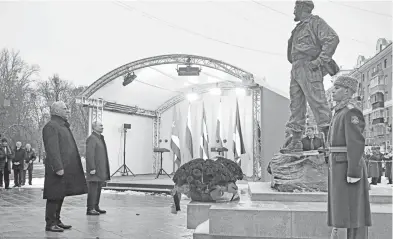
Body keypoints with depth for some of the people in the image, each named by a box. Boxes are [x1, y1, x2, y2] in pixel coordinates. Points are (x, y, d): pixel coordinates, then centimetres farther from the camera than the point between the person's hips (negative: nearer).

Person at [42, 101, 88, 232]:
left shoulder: (63, 126, 21)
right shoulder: (51, 126, -11)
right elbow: (52, 149, -20)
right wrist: (58, 167, -25)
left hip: (66, 168, 10)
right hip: (58, 169, -10)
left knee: (60, 196, 15)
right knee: (54, 196, -4)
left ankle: (57, 220, 23)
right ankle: (50, 224, 3)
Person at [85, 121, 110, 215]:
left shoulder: (100, 138, 18)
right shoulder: (91, 138, -13)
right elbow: (89, 154, -20)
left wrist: (104, 168, 19)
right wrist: (92, 168, -24)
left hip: (100, 169, 10)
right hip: (94, 168, -10)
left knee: (98, 188, 10)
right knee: (93, 188, -8)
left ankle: (96, 207, 16)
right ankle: (90, 209, -5)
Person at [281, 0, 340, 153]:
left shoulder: (315, 22, 0)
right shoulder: (299, 28, 25)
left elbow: (333, 39, -13)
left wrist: (320, 60, -19)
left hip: (309, 68, -9)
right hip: (296, 70, 9)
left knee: (317, 103, -13)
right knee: (296, 106, 4)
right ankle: (296, 143, 6)